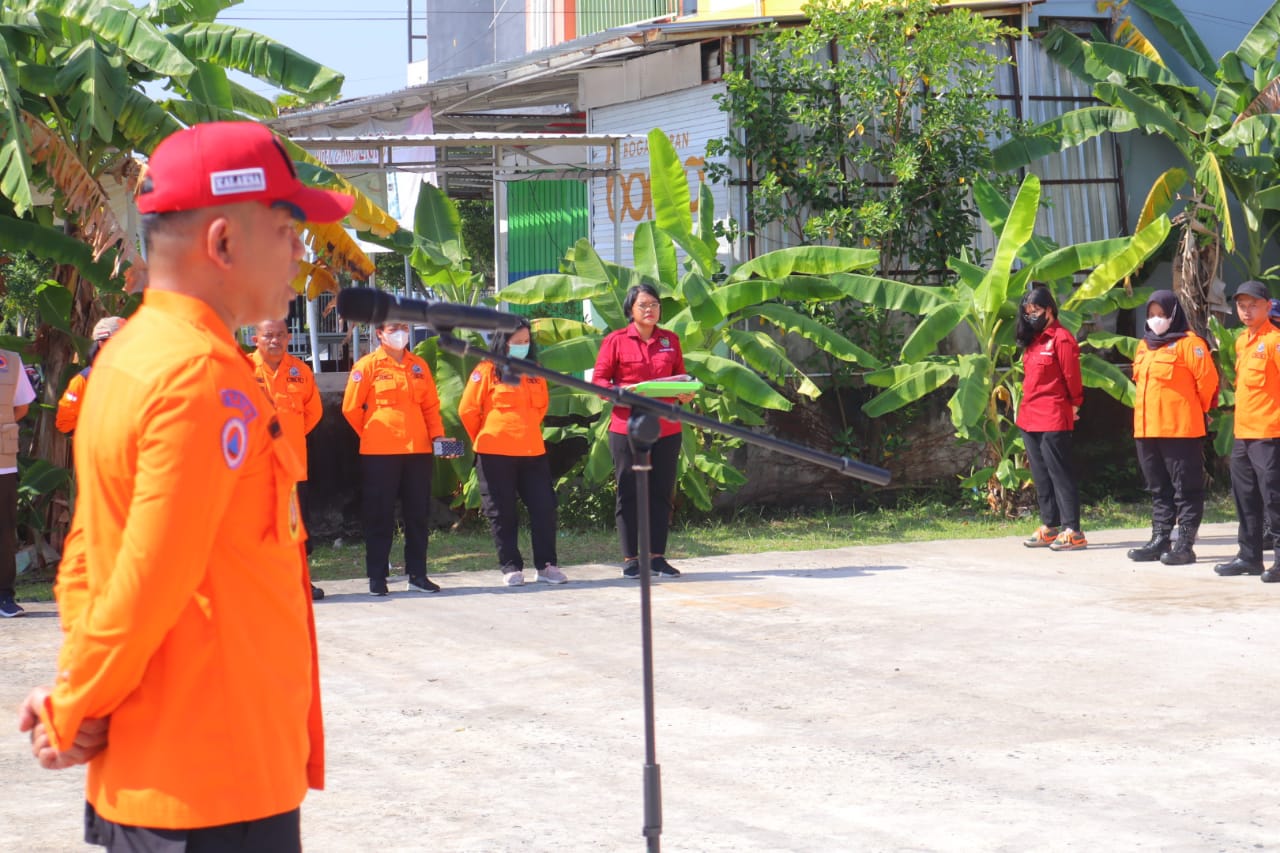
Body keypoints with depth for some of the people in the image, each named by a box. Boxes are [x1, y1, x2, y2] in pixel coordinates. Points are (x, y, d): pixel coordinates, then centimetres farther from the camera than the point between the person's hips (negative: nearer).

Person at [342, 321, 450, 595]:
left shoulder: (418, 366, 11)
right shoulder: (367, 366, -2)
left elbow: (431, 406, 14)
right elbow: (351, 408, 0)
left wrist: (437, 435, 0)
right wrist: (371, 435, 7)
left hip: (418, 449, 4)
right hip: (380, 452, -4)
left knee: (418, 513, 7)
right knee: (380, 515, 1)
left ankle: (417, 575, 14)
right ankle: (377, 577, 7)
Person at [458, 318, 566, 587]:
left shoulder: (534, 373, 11)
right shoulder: (487, 371, -4)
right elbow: (468, 410, -2)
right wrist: (485, 439, 9)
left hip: (532, 452, 4)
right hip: (495, 454, -4)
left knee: (544, 507, 0)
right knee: (502, 514, 2)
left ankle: (546, 565, 7)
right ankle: (511, 567, 9)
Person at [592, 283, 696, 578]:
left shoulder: (670, 341, 12)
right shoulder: (615, 340, 1)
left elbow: (681, 378, 18)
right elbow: (599, 380, 0)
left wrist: (685, 394, -4)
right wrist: (621, 392, -18)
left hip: (666, 429, 3)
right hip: (627, 428, -3)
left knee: (661, 493, 5)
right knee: (628, 493, 1)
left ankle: (657, 556, 12)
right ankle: (630, 558, 7)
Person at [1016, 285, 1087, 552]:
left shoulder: (1061, 339, -11)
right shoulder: (1032, 340, 15)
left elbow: (1072, 378, -10)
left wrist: (1074, 405, -1)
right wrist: (1027, 404, 14)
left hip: (1053, 420, -9)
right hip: (1030, 418, 9)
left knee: (1059, 474, -7)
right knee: (1041, 475, 11)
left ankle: (1073, 531, -5)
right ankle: (1049, 527, 18)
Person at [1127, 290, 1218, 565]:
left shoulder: (1189, 343, -8)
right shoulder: (1144, 346, 16)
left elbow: (1207, 380, -10)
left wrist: (1196, 410, 1)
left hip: (1181, 429, -8)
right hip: (1146, 429, 8)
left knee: (1186, 489, -2)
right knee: (1158, 489, 13)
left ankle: (1185, 545, -1)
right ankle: (1159, 540, 19)